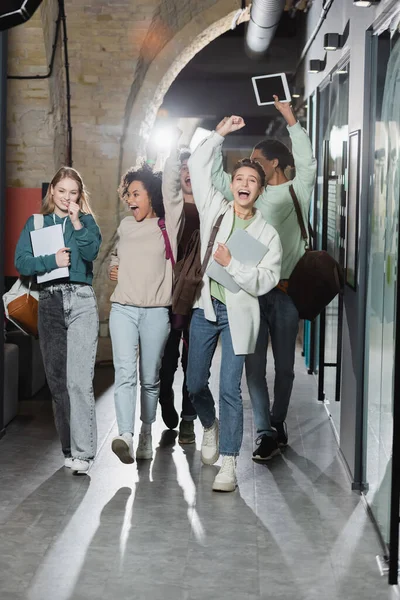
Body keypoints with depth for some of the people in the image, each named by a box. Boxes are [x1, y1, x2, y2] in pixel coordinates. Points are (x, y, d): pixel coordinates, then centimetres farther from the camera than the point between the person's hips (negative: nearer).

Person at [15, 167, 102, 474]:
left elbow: (91, 251, -9)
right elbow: (21, 262, 1)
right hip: (49, 301, 3)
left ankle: (83, 452, -14)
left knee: (79, 380, -13)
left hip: (81, 301, -3)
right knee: (57, 379, 7)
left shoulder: (86, 222, 10)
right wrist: (52, 260, -12)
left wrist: (76, 221, -12)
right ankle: (68, 446, 17)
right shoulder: (36, 223, 13)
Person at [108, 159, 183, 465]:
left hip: (156, 312, -2)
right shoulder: (125, 227, 16)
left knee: (150, 378, 4)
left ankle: (146, 434, 20)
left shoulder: (168, 226, 2)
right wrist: (114, 266, 15)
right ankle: (126, 436, -26)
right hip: (123, 309, 2)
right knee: (125, 373, -14)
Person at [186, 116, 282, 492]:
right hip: (205, 307, 3)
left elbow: (265, 281, -6)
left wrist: (232, 265, -15)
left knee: (230, 389, -8)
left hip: (237, 313, -3)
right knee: (195, 384, 9)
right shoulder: (215, 210, 6)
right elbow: (197, 166, 6)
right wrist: (220, 134, 4)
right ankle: (210, 427, 41)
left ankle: (228, 464, -3)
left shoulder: (267, 234, 0)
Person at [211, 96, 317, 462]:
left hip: (286, 291, -3)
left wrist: (291, 119, -16)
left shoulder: (297, 192, 3)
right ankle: (267, 434, 1)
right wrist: (219, 137, 10)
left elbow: (308, 164, -14)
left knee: (284, 365, 6)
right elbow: (216, 177, 18)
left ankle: (277, 426, 20)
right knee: (255, 365, -2)